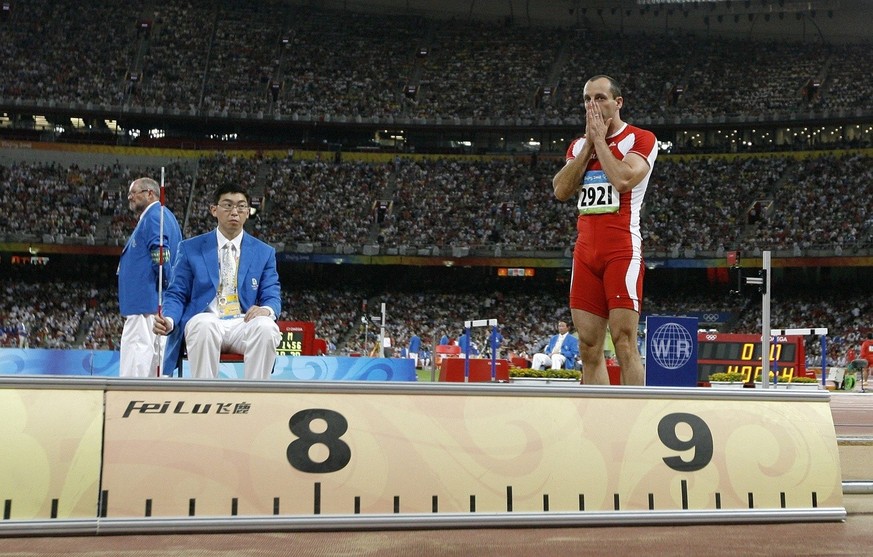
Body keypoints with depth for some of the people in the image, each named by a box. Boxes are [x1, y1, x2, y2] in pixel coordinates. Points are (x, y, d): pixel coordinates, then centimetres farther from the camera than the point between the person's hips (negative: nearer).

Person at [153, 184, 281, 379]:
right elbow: (177, 294, 11)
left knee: (266, 327, -34)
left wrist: (267, 309, -16)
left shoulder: (264, 253, 15)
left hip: (244, 324, 1)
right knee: (204, 326, -38)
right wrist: (169, 319, -12)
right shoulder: (190, 248, 13)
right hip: (206, 320, -1)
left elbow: (272, 295, 11)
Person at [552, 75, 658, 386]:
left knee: (624, 343, -12)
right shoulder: (579, 146, 18)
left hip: (622, 249, -6)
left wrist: (600, 138, -6)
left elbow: (622, 179, -18)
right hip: (586, 251, 6)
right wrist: (589, 142, 2)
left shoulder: (641, 139, 0)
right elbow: (561, 191, 3)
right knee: (589, 347, 3)